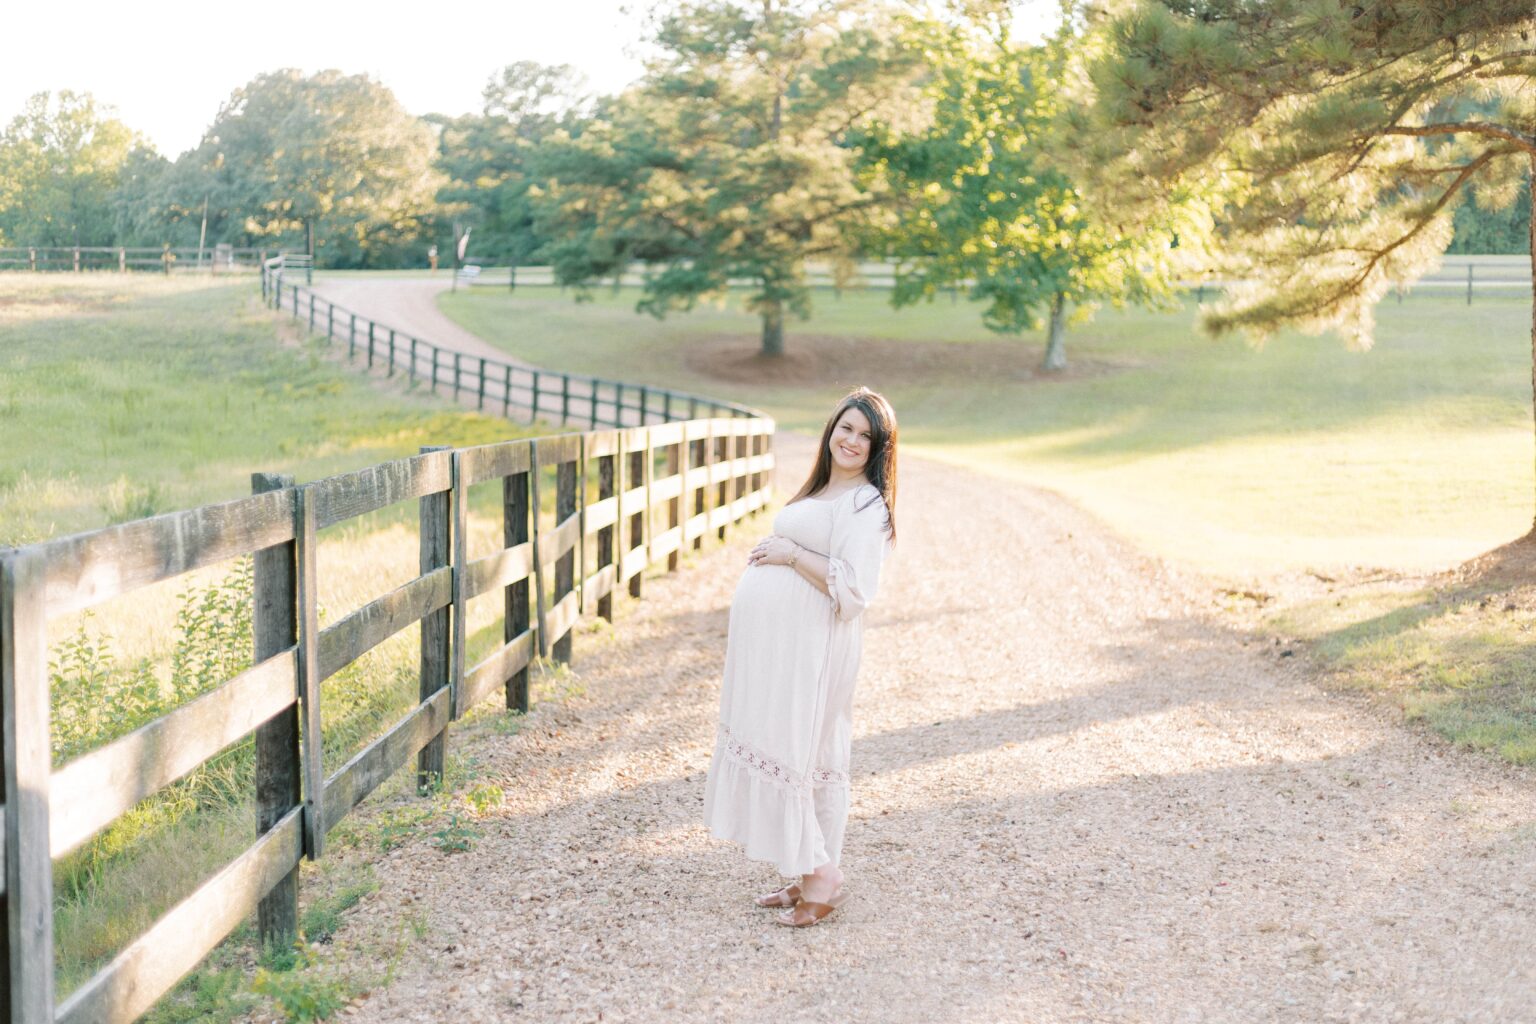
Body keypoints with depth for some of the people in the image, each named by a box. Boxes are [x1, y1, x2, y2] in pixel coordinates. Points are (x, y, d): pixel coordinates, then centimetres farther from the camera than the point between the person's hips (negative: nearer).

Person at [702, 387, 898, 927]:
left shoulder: (867, 505, -10)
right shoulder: (817, 494, 18)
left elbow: (851, 591, -20)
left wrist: (792, 555, -15)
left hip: (810, 650, -9)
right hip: (772, 644, 9)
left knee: (797, 755, -8)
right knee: (772, 750, 10)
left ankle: (821, 879, -1)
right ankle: (803, 876, 17)